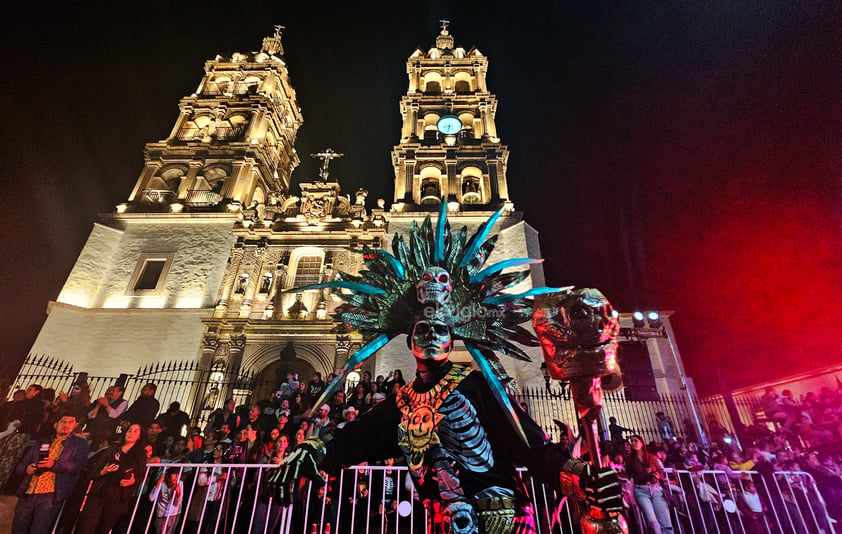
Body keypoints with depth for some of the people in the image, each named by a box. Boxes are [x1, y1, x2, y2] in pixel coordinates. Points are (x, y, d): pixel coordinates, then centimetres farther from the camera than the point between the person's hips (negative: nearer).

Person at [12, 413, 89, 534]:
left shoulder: (79, 444, 8)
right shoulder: (40, 444, 21)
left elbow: (78, 466, -5)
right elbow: (20, 466, 21)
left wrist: (55, 464, -18)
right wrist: (26, 469, -2)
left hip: (50, 497, -4)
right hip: (27, 495, 4)